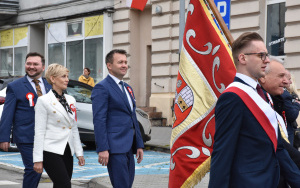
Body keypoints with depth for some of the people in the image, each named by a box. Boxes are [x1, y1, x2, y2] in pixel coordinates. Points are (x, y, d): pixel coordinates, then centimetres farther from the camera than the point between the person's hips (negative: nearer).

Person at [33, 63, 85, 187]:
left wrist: (79, 152, 14)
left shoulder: (71, 100, 14)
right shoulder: (44, 101, -6)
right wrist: (38, 159, -12)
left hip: (67, 152, 7)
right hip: (51, 151, -7)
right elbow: (39, 132, -8)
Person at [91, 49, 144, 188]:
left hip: (129, 147, 9)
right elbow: (99, 120, -14)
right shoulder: (102, 88, -8)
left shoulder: (128, 88, 20)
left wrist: (139, 145, 16)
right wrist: (102, 149, -20)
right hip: (115, 147, -9)